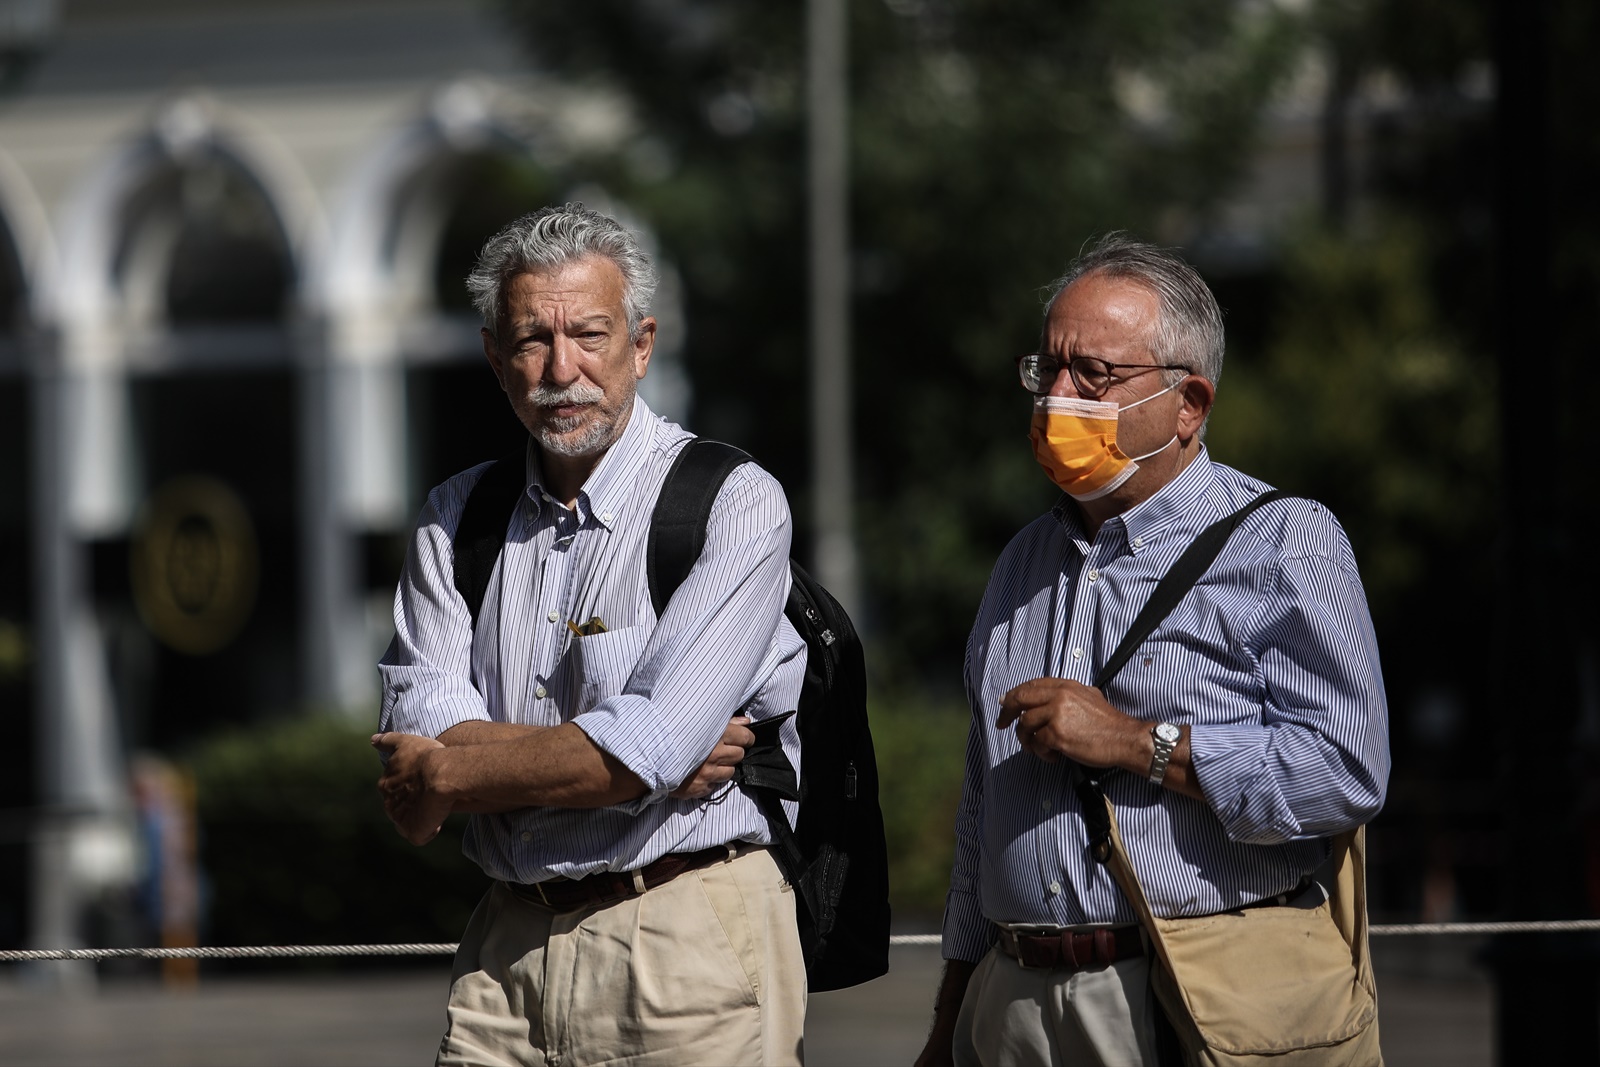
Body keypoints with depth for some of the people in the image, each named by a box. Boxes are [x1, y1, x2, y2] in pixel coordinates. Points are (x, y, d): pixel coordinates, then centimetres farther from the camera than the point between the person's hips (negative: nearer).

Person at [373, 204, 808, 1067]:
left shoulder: (735, 504, -7)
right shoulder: (457, 517, 9)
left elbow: (645, 751, -17)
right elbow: (417, 727, -4)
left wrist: (445, 778, -6)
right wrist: (637, 752, -14)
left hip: (690, 953, -4)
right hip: (507, 948, 4)